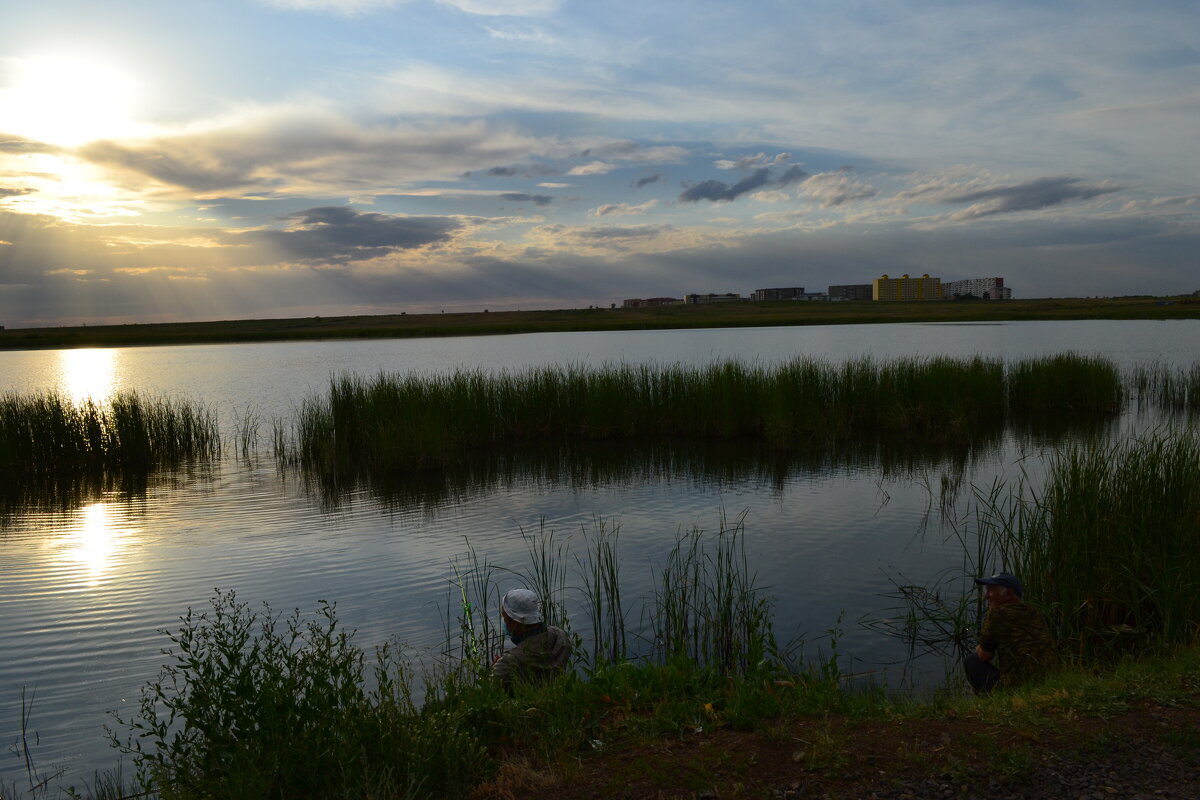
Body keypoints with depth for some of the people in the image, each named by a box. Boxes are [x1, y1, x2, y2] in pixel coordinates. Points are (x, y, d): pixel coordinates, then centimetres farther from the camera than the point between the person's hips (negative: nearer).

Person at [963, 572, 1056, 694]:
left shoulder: (995, 613, -10)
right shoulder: (1034, 613, 10)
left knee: (971, 661, 9)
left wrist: (979, 649, 20)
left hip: (1016, 686, -7)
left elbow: (985, 656, -3)